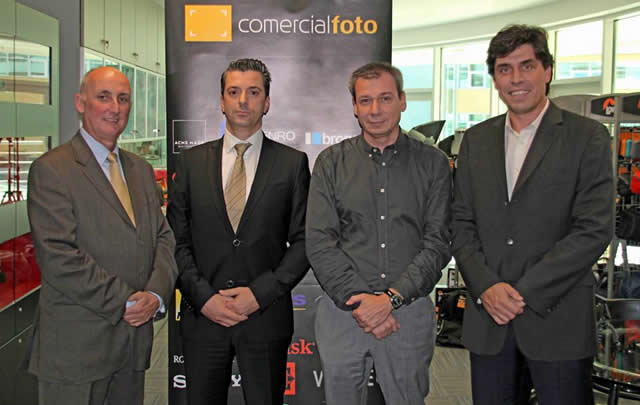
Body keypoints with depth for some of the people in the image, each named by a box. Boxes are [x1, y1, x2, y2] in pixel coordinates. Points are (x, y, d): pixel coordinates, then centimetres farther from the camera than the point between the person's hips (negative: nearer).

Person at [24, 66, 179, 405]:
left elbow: (163, 237, 10)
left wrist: (157, 293, -7)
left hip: (135, 335, 6)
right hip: (76, 344, -6)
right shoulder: (51, 169, -8)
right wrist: (122, 302, -16)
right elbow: (58, 256, -17)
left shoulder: (141, 170, 14)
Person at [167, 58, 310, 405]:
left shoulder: (292, 163, 2)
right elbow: (177, 240, 4)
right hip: (202, 315, 1)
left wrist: (260, 293, -10)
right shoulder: (191, 161, 6)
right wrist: (203, 297, -8)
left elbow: (303, 240, -1)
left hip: (266, 317, -1)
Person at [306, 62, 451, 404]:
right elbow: (319, 244, -3)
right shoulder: (331, 162, 3)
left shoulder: (432, 163, 2)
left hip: (409, 311, 0)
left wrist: (391, 298, -13)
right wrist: (359, 299, -12)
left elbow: (437, 244, -3)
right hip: (343, 311, 1)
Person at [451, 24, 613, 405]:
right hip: (488, 318, 4)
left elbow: (594, 230, -10)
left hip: (558, 318, -3)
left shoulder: (587, 137, -2)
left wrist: (525, 292, -14)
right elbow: (462, 223, 7)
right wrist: (487, 287, -8)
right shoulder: (476, 140, 10)